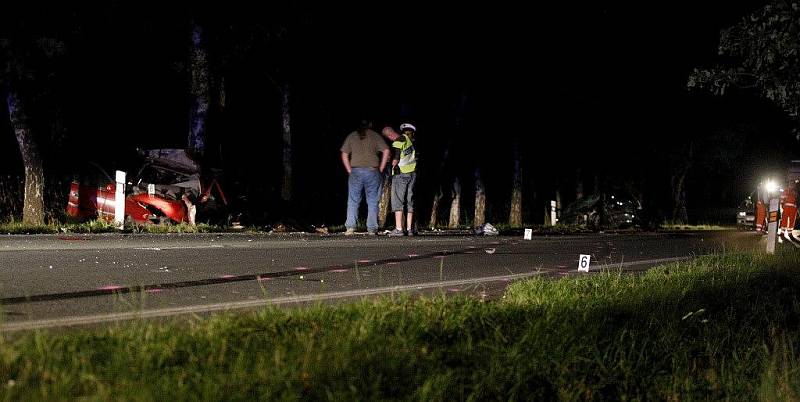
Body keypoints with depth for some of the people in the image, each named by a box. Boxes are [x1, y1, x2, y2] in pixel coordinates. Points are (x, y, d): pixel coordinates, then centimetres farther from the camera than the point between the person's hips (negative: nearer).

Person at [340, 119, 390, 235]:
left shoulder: (351, 136, 9)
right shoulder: (375, 136, 4)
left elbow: (344, 155, 7)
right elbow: (386, 151, -4)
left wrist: (349, 170, 10)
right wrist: (380, 169, 1)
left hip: (355, 172, 1)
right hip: (372, 172, -1)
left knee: (353, 201, 5)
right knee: (372, 201, 5)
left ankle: (350, 227, -4)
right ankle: (372, 228, 2)